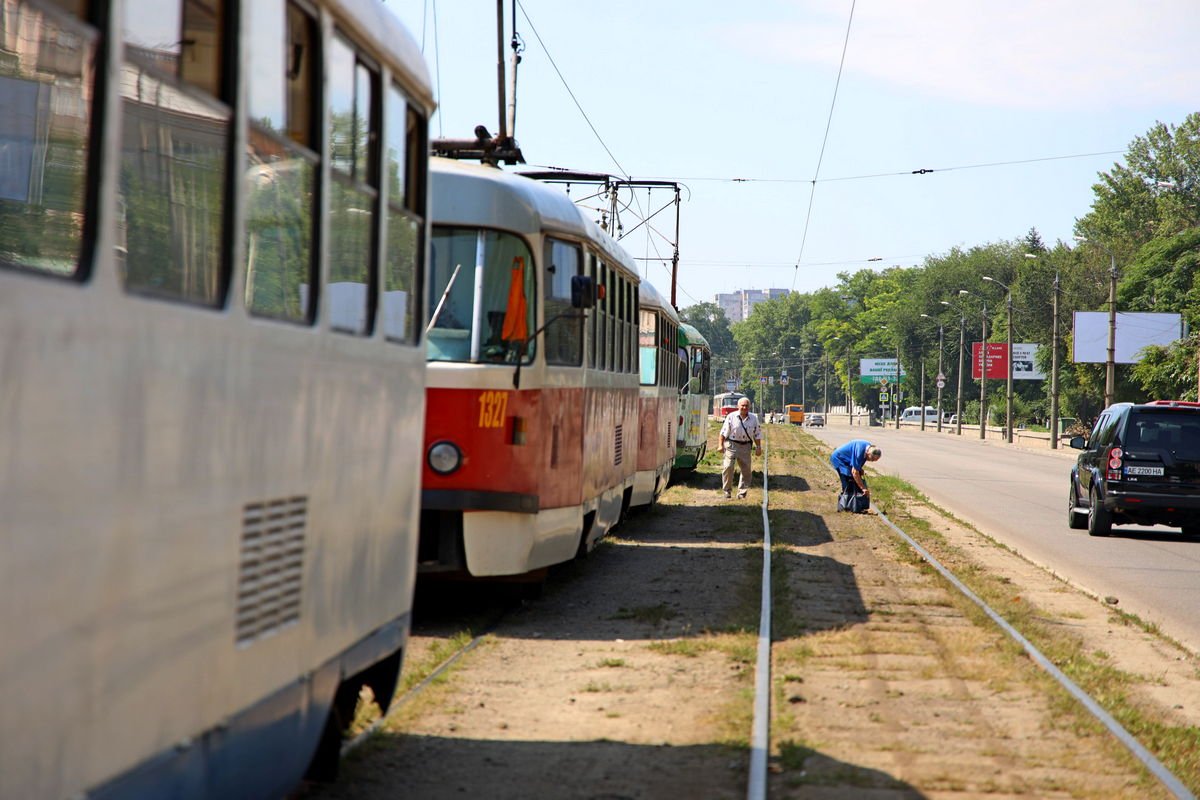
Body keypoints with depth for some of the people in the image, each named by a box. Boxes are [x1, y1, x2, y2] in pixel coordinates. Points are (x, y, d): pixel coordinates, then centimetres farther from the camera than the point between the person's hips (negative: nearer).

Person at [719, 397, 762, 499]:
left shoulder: (754, 419, 6)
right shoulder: (731, 417, -2)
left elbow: (757, 434, 11)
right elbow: (724, 432, -3)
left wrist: (758, 447, 6)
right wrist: (720, 445, -9)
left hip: (745, 446, 3)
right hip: (732, 445, -3)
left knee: (746, 469, 3)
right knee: (728, 467, -12)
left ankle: (742, 492, 12)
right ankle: (727, 490, -1)